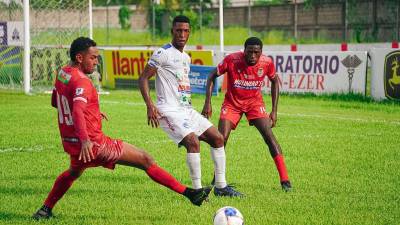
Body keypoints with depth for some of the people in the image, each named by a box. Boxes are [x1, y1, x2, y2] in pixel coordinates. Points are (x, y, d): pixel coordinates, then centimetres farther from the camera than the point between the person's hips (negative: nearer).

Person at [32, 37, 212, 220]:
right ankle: (189, 193, -9)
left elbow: (55, 102, 25)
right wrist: (85, 140, -49)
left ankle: (45, 210, 35)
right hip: (93, 144, -9)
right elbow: (77, 111, -36)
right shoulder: (81, 81, -20)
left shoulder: (61, 74, 8)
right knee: (145, 160, -6)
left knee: (73, 173, 39)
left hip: (70, 143, 9)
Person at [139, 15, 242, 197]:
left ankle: (221, 186, 12)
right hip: (169, 110, -9)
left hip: (186, 110, 9)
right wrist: (150, 106, -20)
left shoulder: (186, 57, 18)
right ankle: (197, 190, -17)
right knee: (193, 141, -26)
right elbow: (143, 78, -10)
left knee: (217, 138, 6)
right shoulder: (163, 53, -8)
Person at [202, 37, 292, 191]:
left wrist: (274, 110, 0)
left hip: (254, 102, 0)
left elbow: (275, 81, 3)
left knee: (269, 136, -16)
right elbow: (212, 76, -8)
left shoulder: (267, 63, -18)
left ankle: (285, 181, -14)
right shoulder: (232, 60, -24)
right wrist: (207, 103, -14)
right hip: (232, 102, 0)